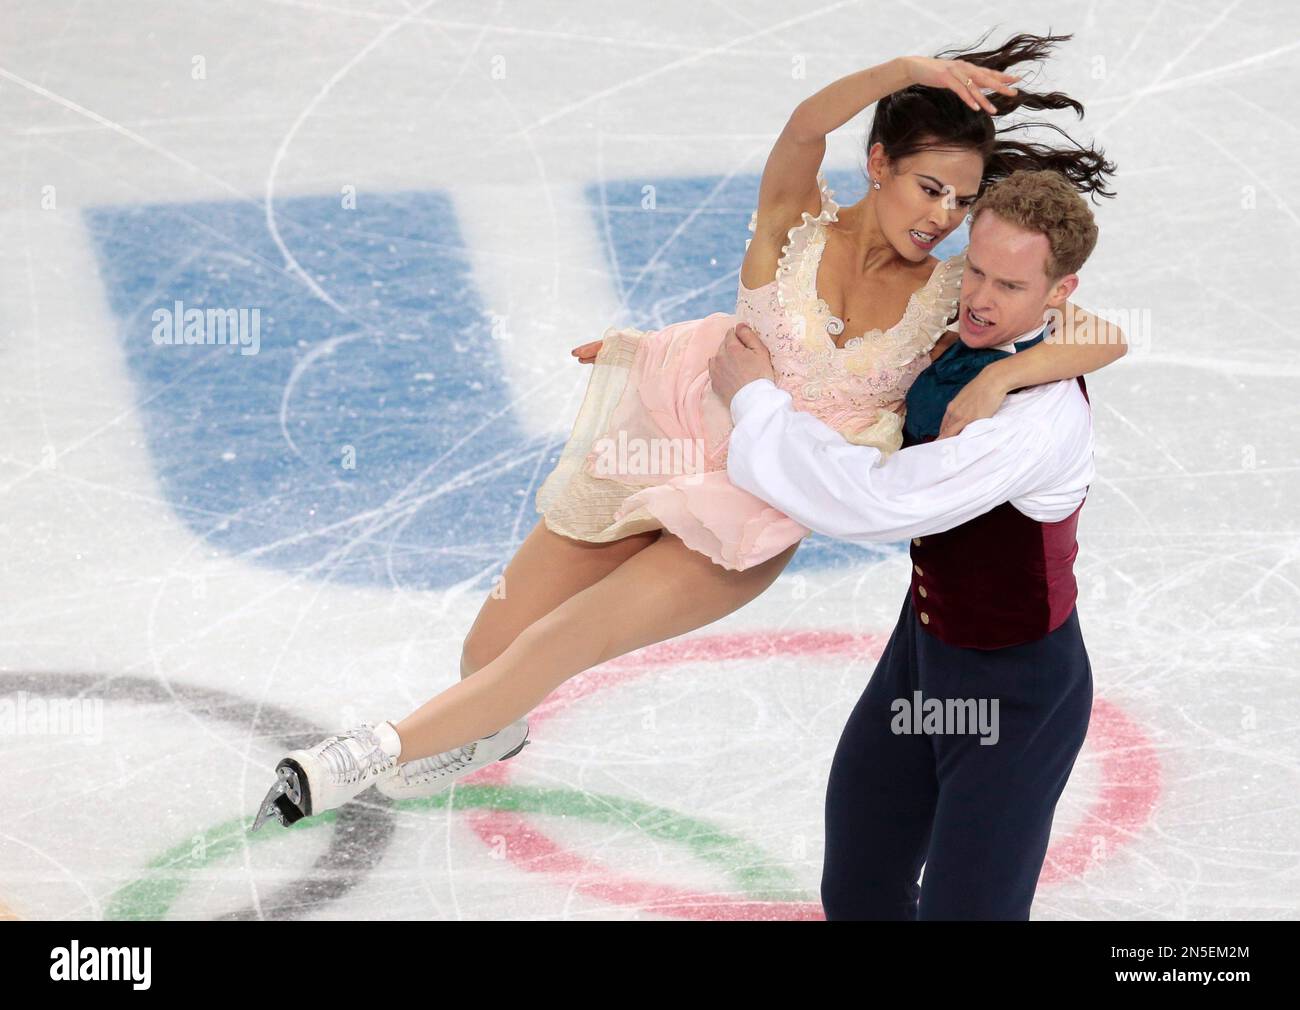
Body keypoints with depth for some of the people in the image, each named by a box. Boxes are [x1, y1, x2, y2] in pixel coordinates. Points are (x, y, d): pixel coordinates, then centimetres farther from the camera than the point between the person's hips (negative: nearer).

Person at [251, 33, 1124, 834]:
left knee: (560, 644, -12)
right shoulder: (795, 220, -11)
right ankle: (490, 731, 46)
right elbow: (806, 128, -32)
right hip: (672, 433, 0)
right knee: (489, 649, 8)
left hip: (750, 525, 0)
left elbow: (1103, 339, -17)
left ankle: (381, 751, 7)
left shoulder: (954, 297, -9)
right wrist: (911, 68, -46)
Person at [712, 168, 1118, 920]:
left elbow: (875, 505, -37)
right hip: (926, 647, 8)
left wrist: (755, 399, -26)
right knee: (856, 895, 15)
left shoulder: (1044, 415, -35)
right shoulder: (953, 341, -9)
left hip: (1017, 691, -8)